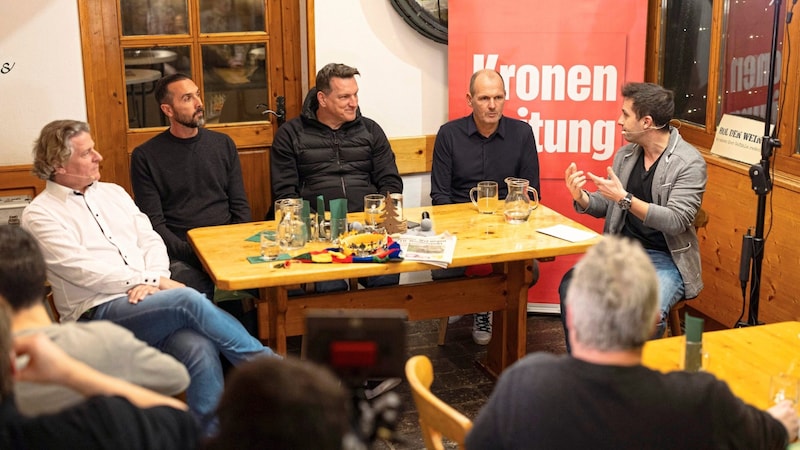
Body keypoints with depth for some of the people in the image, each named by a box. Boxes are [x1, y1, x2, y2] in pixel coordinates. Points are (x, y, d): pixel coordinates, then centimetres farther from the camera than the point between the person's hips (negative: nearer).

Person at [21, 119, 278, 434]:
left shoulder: (112, 193, 20)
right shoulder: (39, 215, 1)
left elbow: (150, 240, 14)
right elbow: (83, 270, -10)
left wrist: (153, 280, -9)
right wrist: (153, 281, -10)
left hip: (148, 300, 5)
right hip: (98, 313, -5)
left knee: (199, 348, -28)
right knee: (188, 300, -30)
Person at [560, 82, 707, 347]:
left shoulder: (690, 162, -10)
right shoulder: (625, 155, 9)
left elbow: (676, 221, -19)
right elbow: (606, 206, 15)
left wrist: (624, 198, -24)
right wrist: (581, 198, -8)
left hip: (665, 258, -5)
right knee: (570, 286, -19)